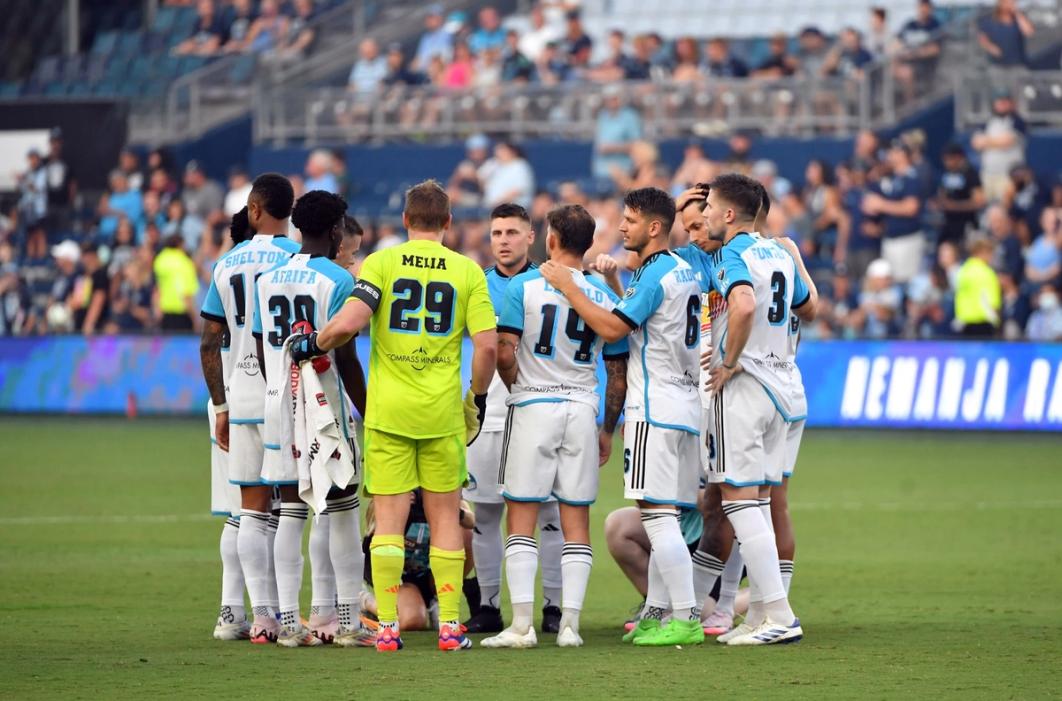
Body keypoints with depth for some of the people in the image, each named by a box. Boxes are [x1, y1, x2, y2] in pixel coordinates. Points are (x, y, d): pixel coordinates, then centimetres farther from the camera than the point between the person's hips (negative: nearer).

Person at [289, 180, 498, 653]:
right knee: (445, 519, 9)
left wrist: (311, 345, 4)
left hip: (387, 413, 0)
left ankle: (387, 626, -1)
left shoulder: (381, 263, -1)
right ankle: (450, 626, 7)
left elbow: (349, 323, -15)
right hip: (443, 413, 1)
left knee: (388, 520, 3)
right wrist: (478, 396, 11)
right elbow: (488, 345, -4)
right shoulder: (467, 271, 2)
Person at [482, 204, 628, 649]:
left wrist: (518, 386, 9)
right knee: (576, 521, 6)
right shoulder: (604, 296, 5)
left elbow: (504, 352, -12)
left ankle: (522, 625, -5)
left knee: (521, 519, 1)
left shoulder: (524, 287, -5)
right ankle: (570, 625, 3)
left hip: (533, 408, -3)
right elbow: (618, 375, 7)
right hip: (582, 412, 3)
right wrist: (607, 430, 18)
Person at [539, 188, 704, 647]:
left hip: (655, 410, -10)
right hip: (682, 407, 10)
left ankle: (687, 619, -15)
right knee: (662, 516, 12)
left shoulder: (654, 275, -13)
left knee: (658, 514, -11)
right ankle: (656, 612, 14)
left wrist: (568, 286, -9)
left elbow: (612, 329, -16)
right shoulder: (683, 272, 17)